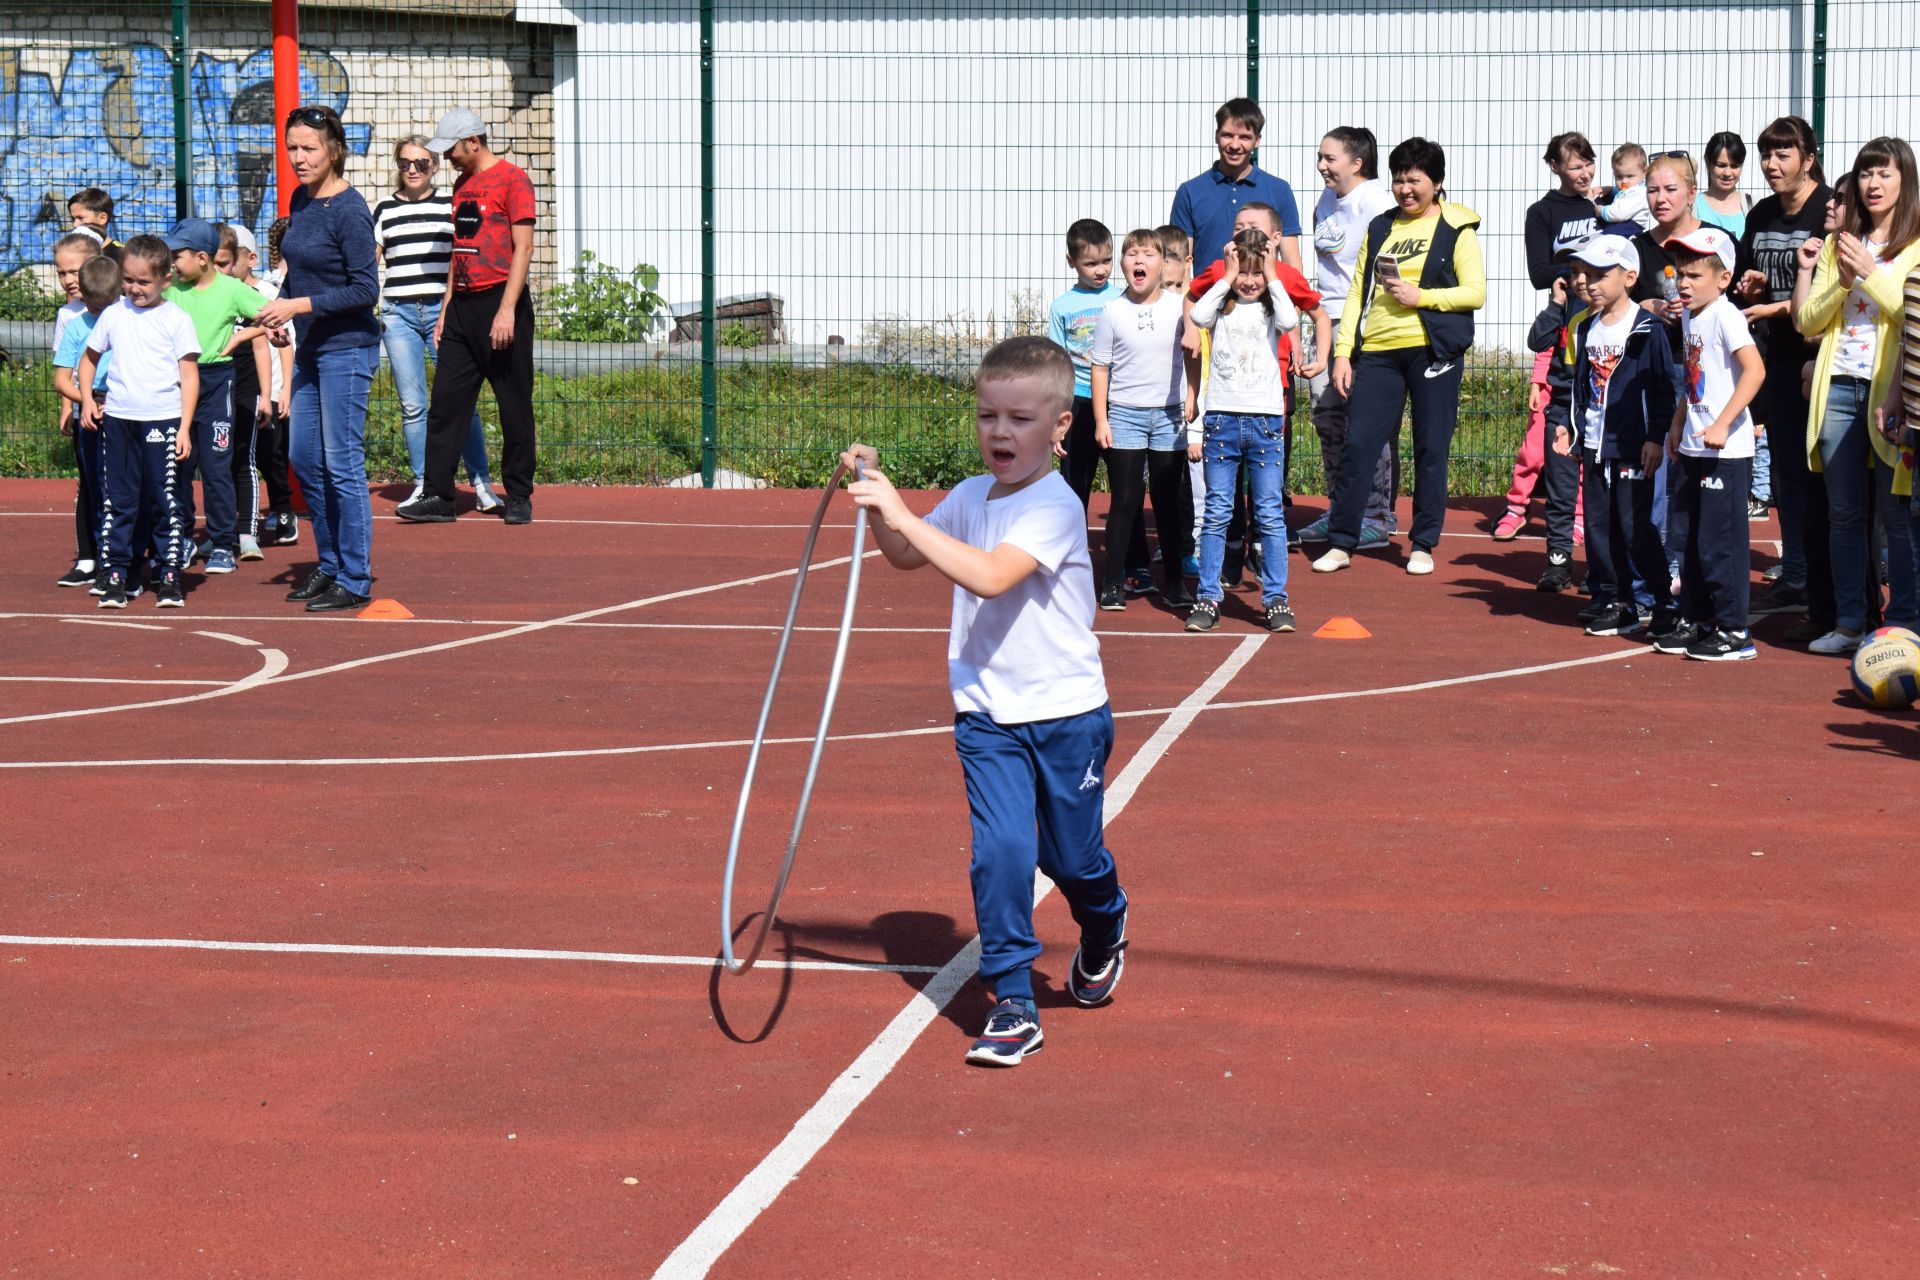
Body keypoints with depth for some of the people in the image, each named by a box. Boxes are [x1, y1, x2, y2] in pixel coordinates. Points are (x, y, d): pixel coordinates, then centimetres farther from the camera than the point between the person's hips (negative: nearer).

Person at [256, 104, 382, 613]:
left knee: (342, 464, -6)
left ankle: (356, 581, 2)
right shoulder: (301, 200, 9)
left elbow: (365, 289, -18)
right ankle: (331, 565, 25)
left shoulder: (349, 211, -16)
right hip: (311, 347, 9)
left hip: (347, 349, -9)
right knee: (304, 459, 13)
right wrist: (279, 309, 6)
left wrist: (300, 305, -20)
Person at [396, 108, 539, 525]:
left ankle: (519, 498, 8)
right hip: (462, 305, 8)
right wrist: (446, 309, 17)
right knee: (446, 401, 2)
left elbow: (523, 247, -13)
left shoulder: (512, 179, -7)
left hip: (500, 301, -8)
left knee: (514, 406, 0)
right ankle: (438, 497, 3)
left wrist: (507, 310, -19)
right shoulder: (462, 184, 18)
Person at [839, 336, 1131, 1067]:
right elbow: (906, 557, 20)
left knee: (1072, 855, 11)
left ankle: (1104, 935, 43)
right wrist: (878, 502, 2)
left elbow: (989, 575, -34)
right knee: (999, 850, -11)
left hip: (1066, 712, -4)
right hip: (987, 713, 4)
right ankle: (1011, 1005, -5)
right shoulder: (970, 498, 3)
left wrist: (902, 516, -33)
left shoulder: (1054, 506, -18)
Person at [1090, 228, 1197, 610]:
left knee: (1168, 500, 8)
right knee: (1124, 500, 0)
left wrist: (1191, 398, 2)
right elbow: (1100, 367, 0)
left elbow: (1192, 356, 10)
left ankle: (1174, 581, 15)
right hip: (1124, 415, -1)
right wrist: (1101, 420, -2)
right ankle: (1112, 582, 6)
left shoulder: (1178, 308, -1)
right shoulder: (1112, 312, -3)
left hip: (1169, 416, 1)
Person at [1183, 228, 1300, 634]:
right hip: (1222, 418, 0)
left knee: (1270, 514, 2)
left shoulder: (1271, 305, 7)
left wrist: (1272, 278, -7)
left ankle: (1275, 598, 7)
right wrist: (1227, 279, -6)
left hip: (1265, 420, 0)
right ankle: (1208, 598, 5)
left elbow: (1290, 322, -15)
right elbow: (1198, 316, -15)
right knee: (1217, 513, 2)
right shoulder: (1222, 306, 6)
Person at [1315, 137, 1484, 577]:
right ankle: (1340, 543, 7)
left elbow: (1476, 292, -3)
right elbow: (1357, 292, 13)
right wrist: (1343, 351, 5)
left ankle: (1423, 545, 12)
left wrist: (1420, 296, -14)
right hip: (1378, 352, 3)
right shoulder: (1379, 228, 15)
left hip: (1432, 350, -3)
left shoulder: (1456, 229, 3)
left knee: (1431, 449, 2)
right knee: (1358, 445, -1)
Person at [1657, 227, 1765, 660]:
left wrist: (1722, 424, -29)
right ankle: (1694, 622, 25)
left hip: (1727, 450, -9)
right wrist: (1678, 423, 20)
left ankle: (1733, 631, 1)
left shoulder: (1725, 316, -15)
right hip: (1693, 447, 9)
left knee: (1720, 540, -6)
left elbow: (1755, 370, -26)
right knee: (1692, 539, 15)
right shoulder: (1690, 318, 12)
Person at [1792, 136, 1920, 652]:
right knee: (1844, 514, 8)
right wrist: (1841, 282, -7)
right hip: (1839, 389, 5)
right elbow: (1807, 321, 9)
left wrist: (1869, 272, -18)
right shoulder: (1837, 244, 15)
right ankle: (1849, 623, 14)